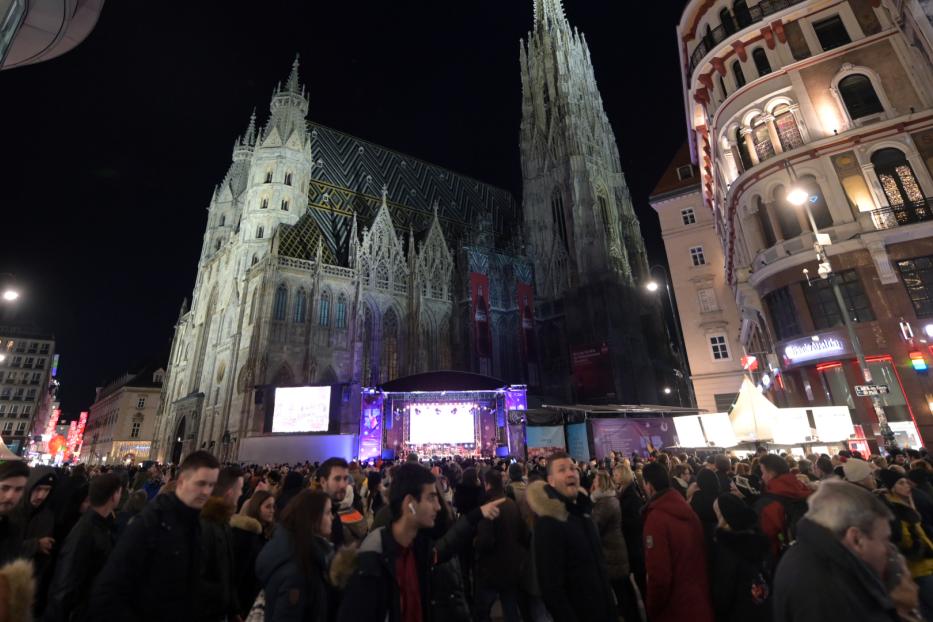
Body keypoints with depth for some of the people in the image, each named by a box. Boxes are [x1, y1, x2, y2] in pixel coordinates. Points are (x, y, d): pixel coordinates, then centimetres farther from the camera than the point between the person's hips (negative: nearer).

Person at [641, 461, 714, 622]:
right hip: (700, 599, 7)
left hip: (675, 609, -7)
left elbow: (658, 574, -24)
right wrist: (702, 590, 21)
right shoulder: (687, 510, -2)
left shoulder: (656, 518, -24)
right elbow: (699, 555, 9)